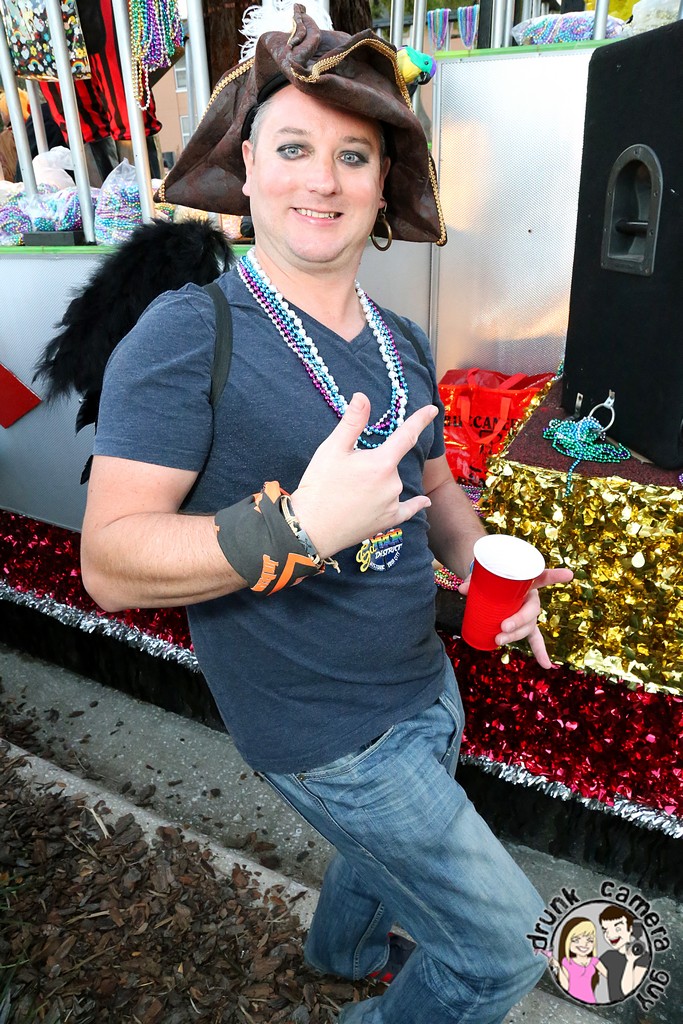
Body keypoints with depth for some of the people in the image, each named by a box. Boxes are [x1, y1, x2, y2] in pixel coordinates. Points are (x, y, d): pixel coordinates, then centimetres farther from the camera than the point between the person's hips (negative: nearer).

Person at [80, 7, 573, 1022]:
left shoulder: (403, 343, 2)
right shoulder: (188, 333, -20)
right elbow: (110, 562, -23)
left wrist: (485, 569, -7)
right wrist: (300, 526, -37)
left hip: (428, 688, 7)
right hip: (329, 735, -7)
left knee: (395, 848, 33)